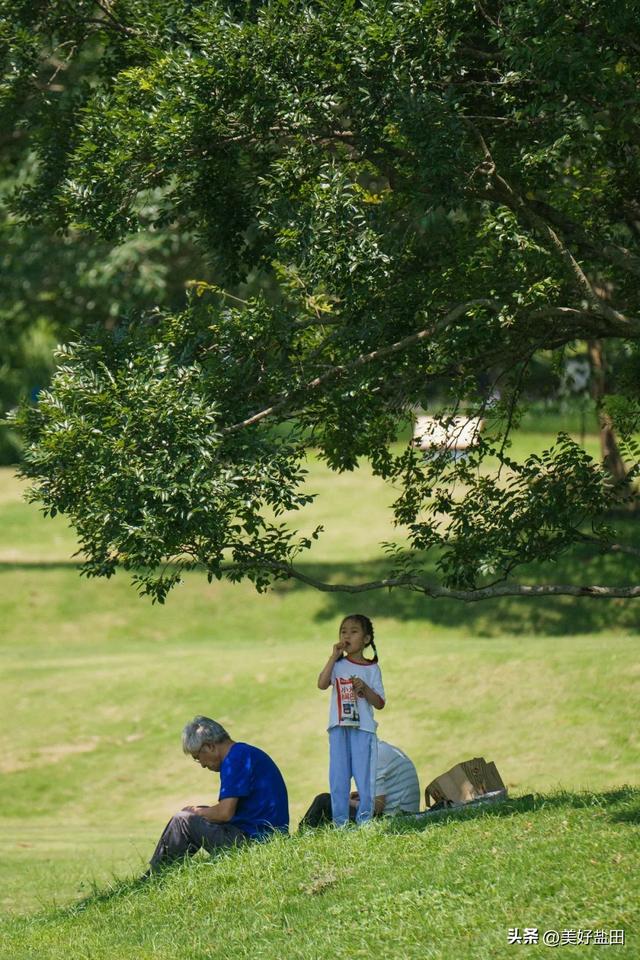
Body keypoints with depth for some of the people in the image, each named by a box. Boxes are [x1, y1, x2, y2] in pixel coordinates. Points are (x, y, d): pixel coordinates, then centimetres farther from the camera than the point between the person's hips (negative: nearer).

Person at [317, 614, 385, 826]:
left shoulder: (372, 669, 6)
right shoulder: (338, 665, 8)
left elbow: (379, 703, 3)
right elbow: (322, 684, -11)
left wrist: (364, 688, -14)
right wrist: (334, 657, -11)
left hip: (363, 728, -1)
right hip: (339, 728, 1)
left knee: (364, 776, -3)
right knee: (338, 777, 0)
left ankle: (364, 822, 1)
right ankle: (340, 823, 3)